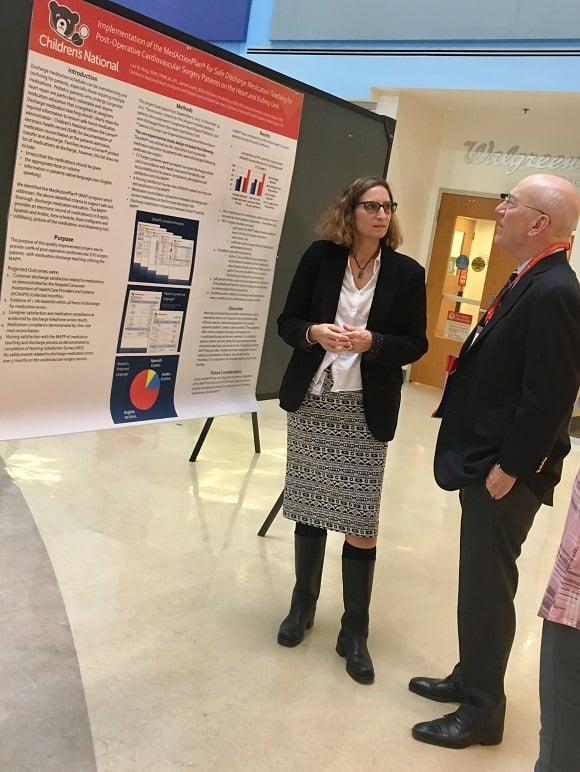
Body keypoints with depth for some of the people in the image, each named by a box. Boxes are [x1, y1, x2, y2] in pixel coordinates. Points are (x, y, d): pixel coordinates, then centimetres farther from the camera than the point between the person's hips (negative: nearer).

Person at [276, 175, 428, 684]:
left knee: (362, 524, -1)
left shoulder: (407, 273, -2)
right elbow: (287, 322, 3)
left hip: (367, 411, -1)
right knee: (309, 510, 13)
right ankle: (302, 605, 34)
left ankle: (355, 633, 15)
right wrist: (315, 332, -18)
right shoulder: (320, 257, 0)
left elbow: (416, 344, 0)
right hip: (312, 401, 2)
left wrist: (372, 342, -18)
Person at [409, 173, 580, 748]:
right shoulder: (531, 282, 11)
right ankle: (470, 679, 36)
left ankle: (482, 710, 20)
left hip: (506, 469, -10)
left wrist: (509, 467, -18)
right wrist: (484, 460, 16)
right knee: (478, 578, 19)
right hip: (484, 457, 10)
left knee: (488, 585, 3)